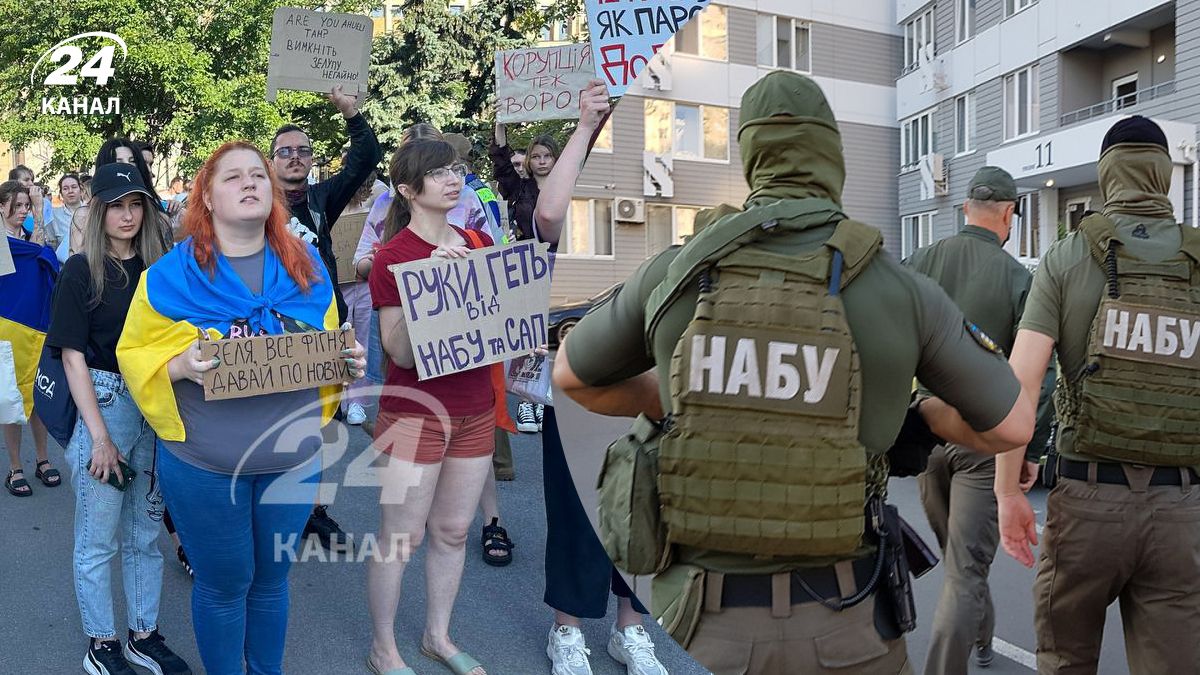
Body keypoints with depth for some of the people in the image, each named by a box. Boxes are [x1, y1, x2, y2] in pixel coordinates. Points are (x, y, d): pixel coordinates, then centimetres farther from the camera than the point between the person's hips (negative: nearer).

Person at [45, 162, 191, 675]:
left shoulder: (156, 268, 7)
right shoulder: (81, 270, -4)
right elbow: (73, 355, -8)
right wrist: (100, 436, -13)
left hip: (156, 407, 4)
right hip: (102, 405, -4)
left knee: (145, 532, 13)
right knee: (98, 540, 7)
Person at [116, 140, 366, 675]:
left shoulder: (306, 268, 2)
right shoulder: (172, 274, -8)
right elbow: (135, 352, -4)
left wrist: (349, 362, -10)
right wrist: (181, 366, -23)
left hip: (293, 459, 3)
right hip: (204, 465, -3)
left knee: (271, 578, 19)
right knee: (224, 585, 13)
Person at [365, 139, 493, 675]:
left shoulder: (479, 243, 4)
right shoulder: (392, 256, -12)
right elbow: (400, 352, -16)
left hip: (475, 410, 5)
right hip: (415, 413, -5)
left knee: (453, 530, 17)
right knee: (401, 537, 6)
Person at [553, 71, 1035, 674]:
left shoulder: (675, 274, -4)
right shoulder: (902, 290, -6)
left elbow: (571, 375, 12)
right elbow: (1012, 426, 5)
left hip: (702, 623, 0)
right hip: (839, 625, 0)